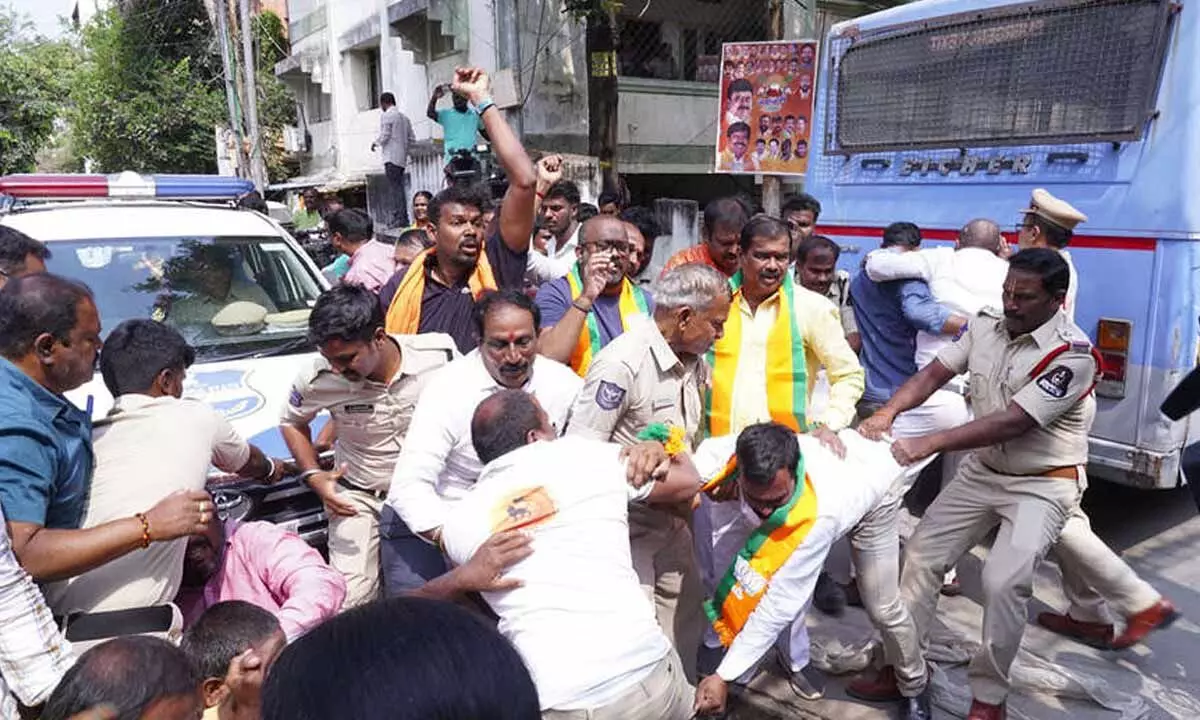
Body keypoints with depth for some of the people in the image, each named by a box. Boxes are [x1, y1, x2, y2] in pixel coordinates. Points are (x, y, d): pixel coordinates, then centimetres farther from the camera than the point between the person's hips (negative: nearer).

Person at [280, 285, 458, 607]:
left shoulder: (440, 355, -19)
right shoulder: (319, 379, -17)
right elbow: (291, 422, 6)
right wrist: (313, 476, -9)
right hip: (358, 496, 1)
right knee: (352, 600, -11)